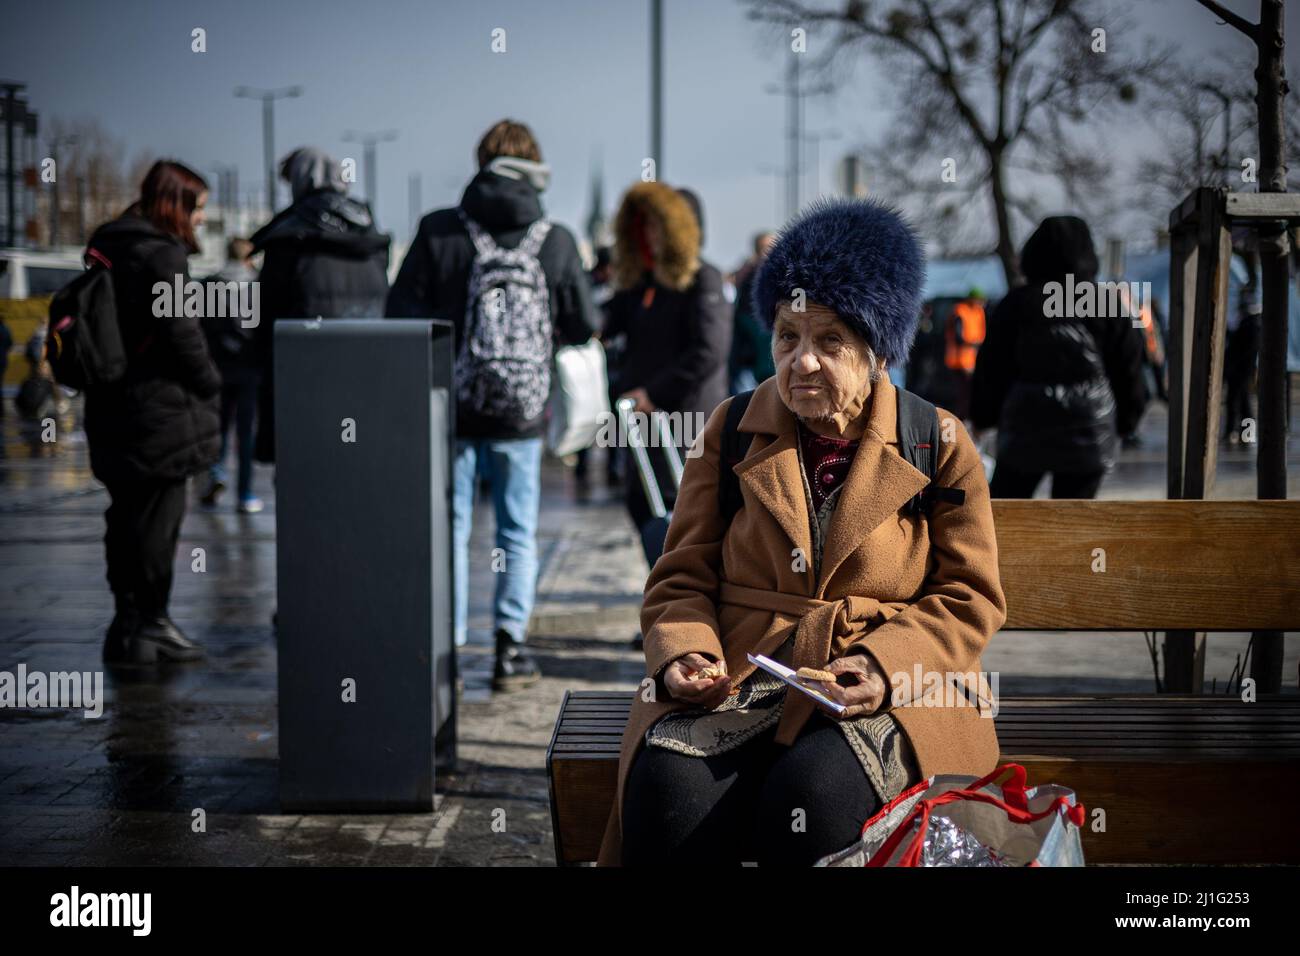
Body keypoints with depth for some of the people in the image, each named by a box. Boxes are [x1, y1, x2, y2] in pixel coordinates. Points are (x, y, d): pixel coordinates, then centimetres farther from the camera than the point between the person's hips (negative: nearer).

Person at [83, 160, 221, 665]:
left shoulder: (107, 247, 14)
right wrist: (209, 386, -4)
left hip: (111, 405, 9)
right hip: (159, 407, -9)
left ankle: (130, 621, 21)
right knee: (157, 516, -2)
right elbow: (181, 333, -18)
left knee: (128, 515, 14)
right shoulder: (162, 254, -14)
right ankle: (147, 625, 3)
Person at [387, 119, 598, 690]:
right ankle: (511, 641, 5)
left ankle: (446, 646, 11)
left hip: (451, 408, 0)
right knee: (518, 533, 12)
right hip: (522, 415, 0)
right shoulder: (557, 242, -5)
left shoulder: (439, 232, -7)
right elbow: (583, 327, 1)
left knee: (449, 527, 10)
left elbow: (402, 313, -5)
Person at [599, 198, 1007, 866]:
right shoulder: (729, 432, 12)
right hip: (740, 680, 2)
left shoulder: (940, 446, 6)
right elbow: (682, 579, 12)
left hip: (884, 695, -1)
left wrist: (884, 667, -14)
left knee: (815, 793, -35)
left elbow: (969, 599, 4)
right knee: (668, 781, -31)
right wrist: (686, 654, -11)